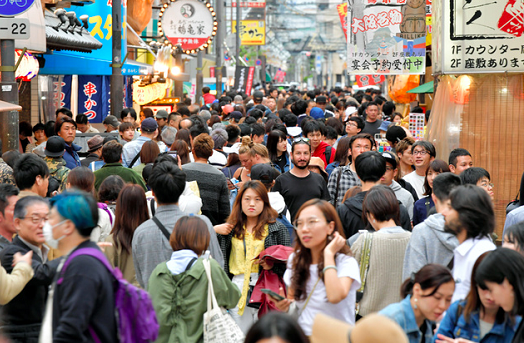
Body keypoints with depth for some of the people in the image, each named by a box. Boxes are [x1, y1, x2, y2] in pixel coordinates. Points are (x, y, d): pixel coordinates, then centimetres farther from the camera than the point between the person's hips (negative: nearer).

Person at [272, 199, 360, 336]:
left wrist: (329, 254, -14)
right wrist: (285, 306, 1)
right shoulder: (295, 259, 12)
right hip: (302, 336, 4)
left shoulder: (346, 262, -6)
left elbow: (335, 297, -24)